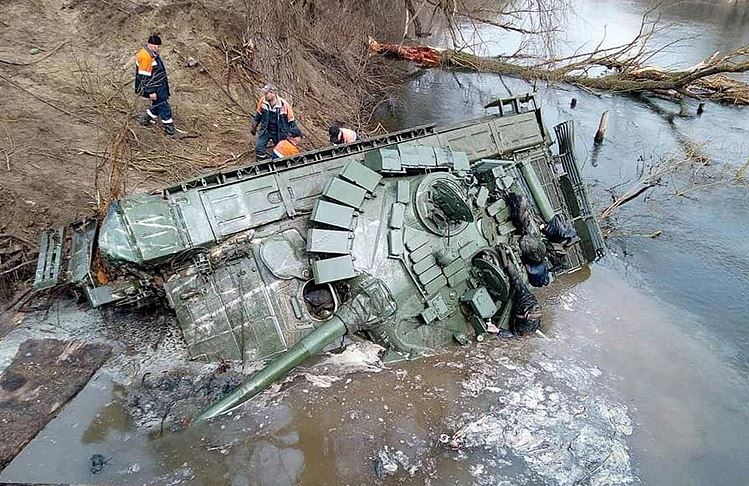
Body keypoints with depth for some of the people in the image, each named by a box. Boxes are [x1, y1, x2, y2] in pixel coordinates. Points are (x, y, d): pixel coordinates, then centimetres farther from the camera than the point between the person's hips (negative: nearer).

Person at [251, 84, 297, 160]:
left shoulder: (284, 105, -22)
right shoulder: (262, 101, -12)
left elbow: (291, 120, -11)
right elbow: (258, 114, 7)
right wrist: (254, 127, 15)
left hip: (279, 133, -2)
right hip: (265, 130, 2)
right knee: (259, 148, -9)